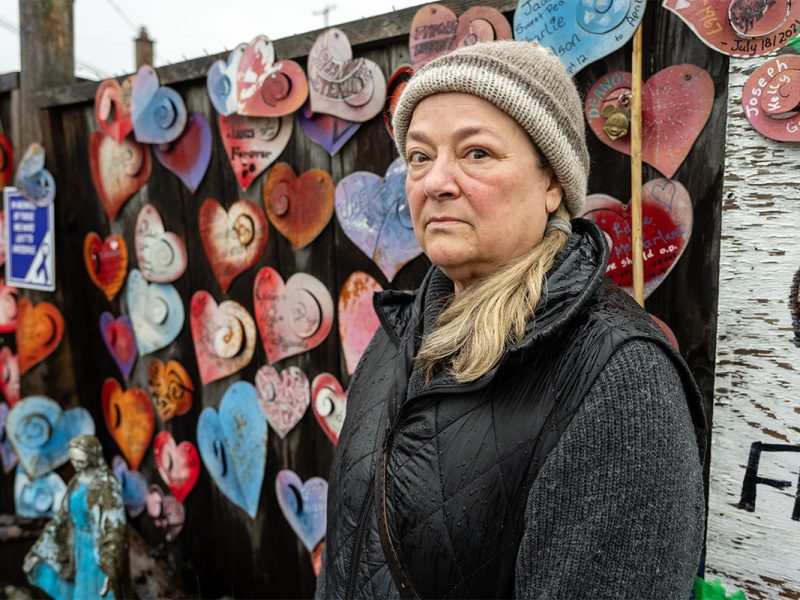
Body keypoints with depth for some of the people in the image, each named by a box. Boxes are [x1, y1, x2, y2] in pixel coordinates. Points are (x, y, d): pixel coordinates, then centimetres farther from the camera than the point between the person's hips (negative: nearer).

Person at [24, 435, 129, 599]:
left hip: (100, 553, -7)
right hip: (80, 551, 7)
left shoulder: (108, 486, -19)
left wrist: (109, 570, -27)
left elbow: (115, 529, -21)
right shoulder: (77, 481, 4)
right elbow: (63, 517, 11)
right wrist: (39, 552, 8)